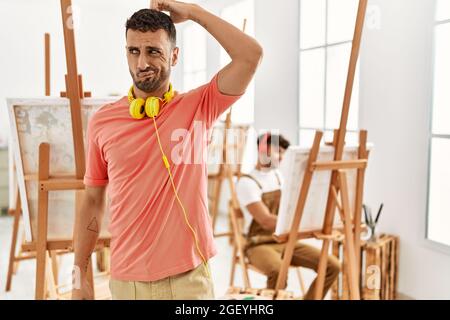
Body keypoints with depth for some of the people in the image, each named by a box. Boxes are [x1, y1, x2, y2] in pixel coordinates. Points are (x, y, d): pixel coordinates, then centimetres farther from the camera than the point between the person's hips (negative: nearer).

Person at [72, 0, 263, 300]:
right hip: (127, 281, 1)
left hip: (188, 277, -1)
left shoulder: (198, 107, -3)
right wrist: (80, 276, 6)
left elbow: (251, 55, -15)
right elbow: (93, 201, 5)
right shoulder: (102, 121, -1)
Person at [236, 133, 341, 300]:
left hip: (287, 241, 7)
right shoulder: (247, 182, -12)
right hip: (260, 244, -7)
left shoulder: (280, 176, 12)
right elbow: (267, 221, -21)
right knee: (278, 270, -39)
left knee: (333, 266, -11)